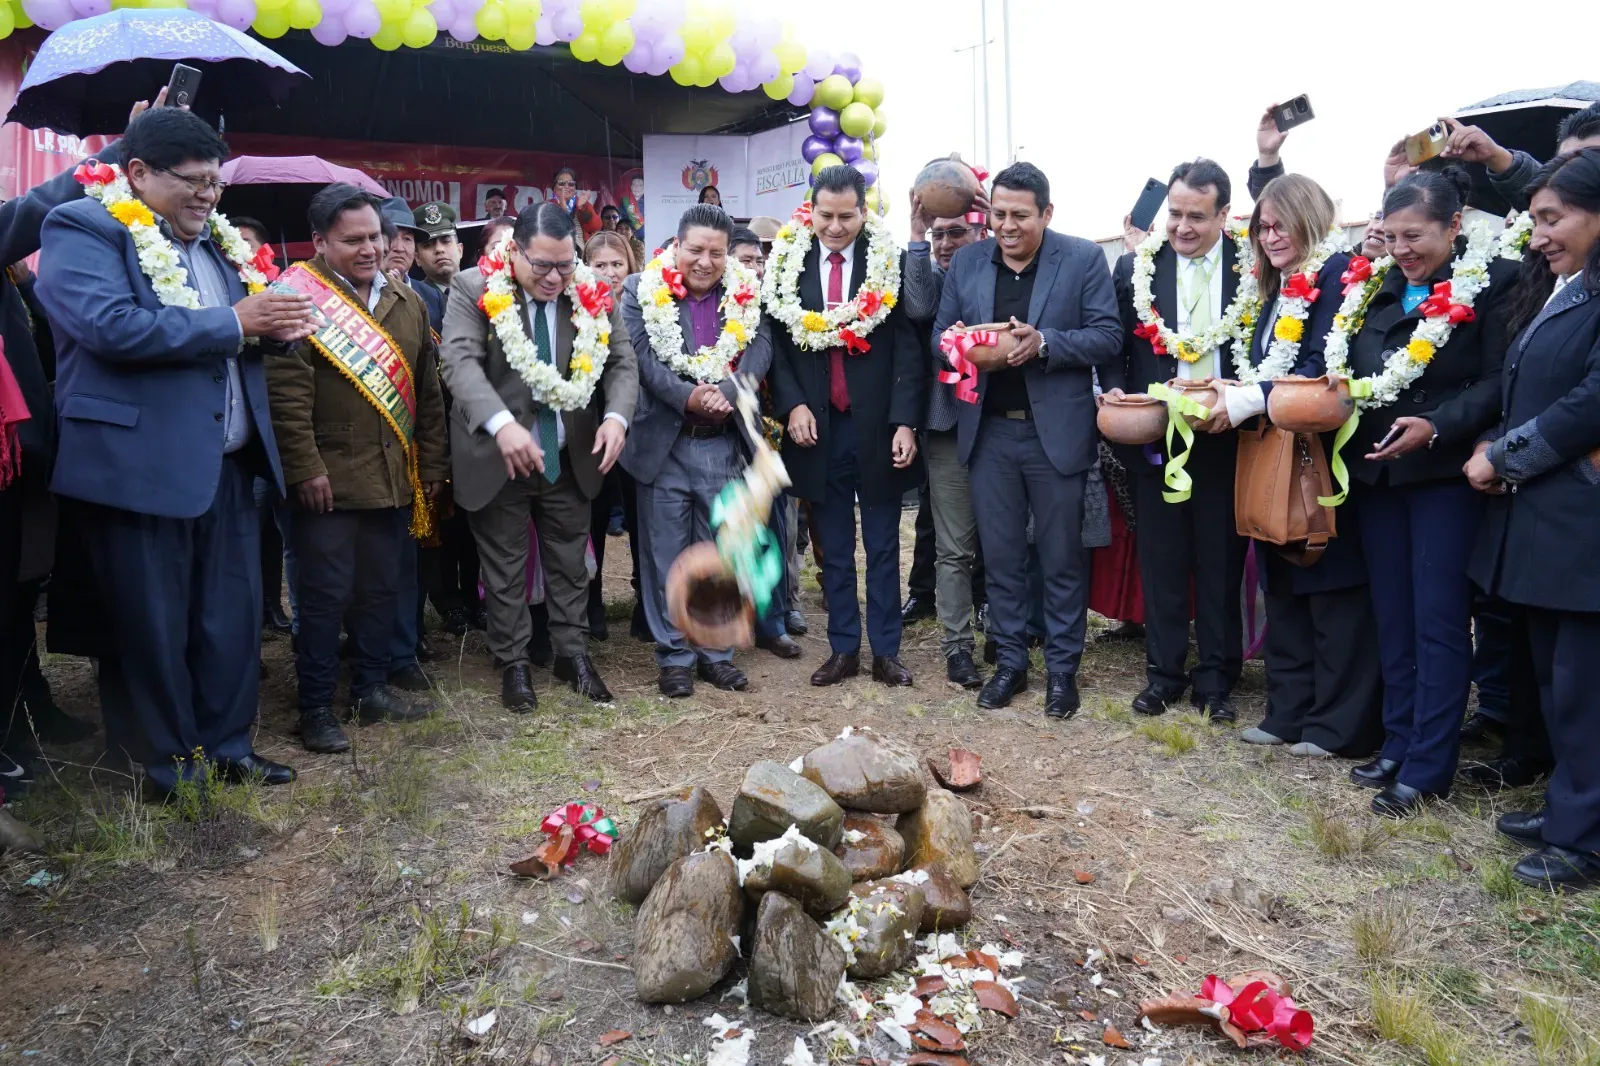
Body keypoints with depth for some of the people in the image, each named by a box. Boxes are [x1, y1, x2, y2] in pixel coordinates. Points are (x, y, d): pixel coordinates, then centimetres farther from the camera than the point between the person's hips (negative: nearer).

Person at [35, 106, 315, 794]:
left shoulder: (212, 239, 16)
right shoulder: (83, 228, -7)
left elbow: (246, 335, 21)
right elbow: (112, 327, -23)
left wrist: (275, 321, -3)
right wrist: (233, 323, -17)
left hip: (226, 466, 7)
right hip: (141, 469, -7)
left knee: (233, 618, 13)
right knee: (153, 629, 5)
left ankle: (226, 747, 28)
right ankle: (172, 771, 19)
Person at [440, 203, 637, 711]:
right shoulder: (473, 289, -11)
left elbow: (622, 361, -1)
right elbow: (461, 360, -22)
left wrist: (616, 415, -21)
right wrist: (502, 424, -38)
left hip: (570, 457, 3)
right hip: (497, 456, -2)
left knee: (570, 562, 13)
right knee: (505, 568, 10)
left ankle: (573, 654, 28)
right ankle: (513, 663, 25)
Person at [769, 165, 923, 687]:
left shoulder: (890, 262, -2)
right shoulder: (787, 264, 4)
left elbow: (907, 346, -4)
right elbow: (778, 344, 5)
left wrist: (905, 422, -11)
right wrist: (793, 405, -9)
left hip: (877, 427, -2)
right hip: (819, 428, 2)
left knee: (883, 547, 8)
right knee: (834, 549, 11)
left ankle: (886, 650, 19)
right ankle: (843, 649, 23)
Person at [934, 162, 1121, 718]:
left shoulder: (1083, 258, -3)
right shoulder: (965, 262, 7)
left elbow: (1108, 337, -7)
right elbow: (940, 333, 9)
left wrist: (1044, 343, -22)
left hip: (1057, 431, -3)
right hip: (987, 431, 3)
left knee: (1061, 558, 7)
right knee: (1000, 556, 11)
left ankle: (1062, 668, 21)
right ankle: (1010, 662, 25)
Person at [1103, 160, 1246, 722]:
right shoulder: (1134, 268, 3)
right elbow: (1114, 347, 5)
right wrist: (1115, 390, -13)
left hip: (1226, 436, -1)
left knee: (1221, 561, 9)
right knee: (1161, 559, 10)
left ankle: (1216, 678, 22)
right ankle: (1163, 672, 24)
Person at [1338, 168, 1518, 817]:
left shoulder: (1492, 281, -7)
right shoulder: (1378, 286, 12)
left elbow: (1499, 382, -13)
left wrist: (1436, 426, -24)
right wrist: (1343, 386, -4)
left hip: (1445, 474, -6)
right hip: (1377, 470, 6)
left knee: (1437, 621, -1)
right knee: (1392, 618, 12)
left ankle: (1428, 767, 7)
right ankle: (1398, 745, 24)